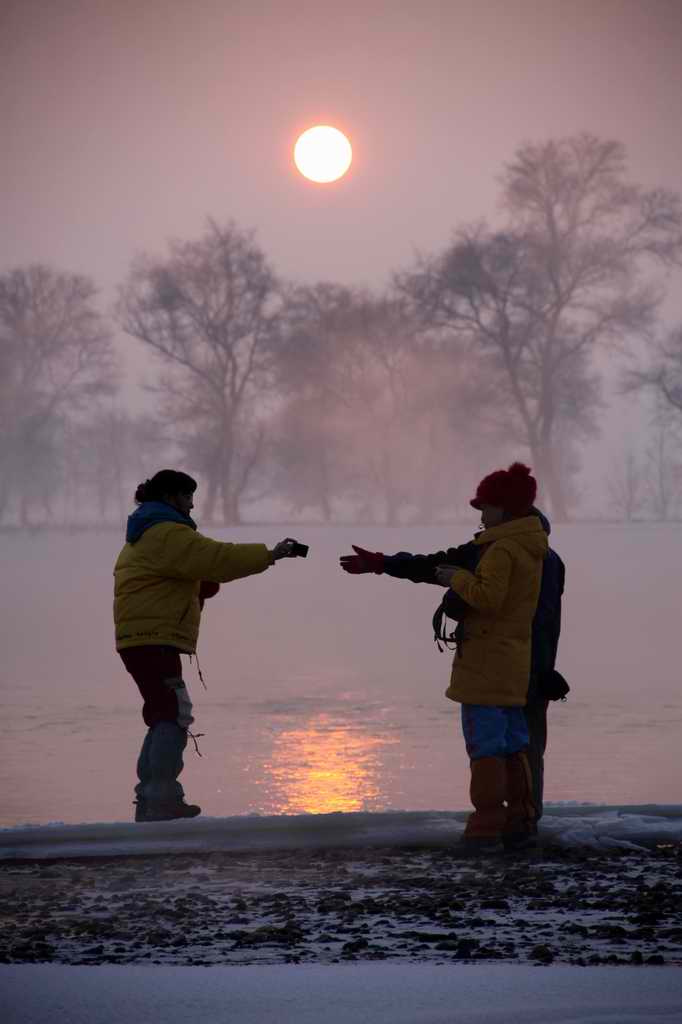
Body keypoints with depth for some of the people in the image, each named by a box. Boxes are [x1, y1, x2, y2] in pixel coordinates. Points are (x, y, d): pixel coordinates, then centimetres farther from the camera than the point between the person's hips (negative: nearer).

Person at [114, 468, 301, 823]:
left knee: (164, 716, 14)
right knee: (174, 715, -13)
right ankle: (162, 800, -17)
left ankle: (149, 801, 17)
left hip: (138, 640, 11)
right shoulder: (168, 533, -12)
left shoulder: (145, 535, 23)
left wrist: (205, 585, 12)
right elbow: (216, 557, -19)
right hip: (154, 640, -11)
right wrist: (269, 555, -15)